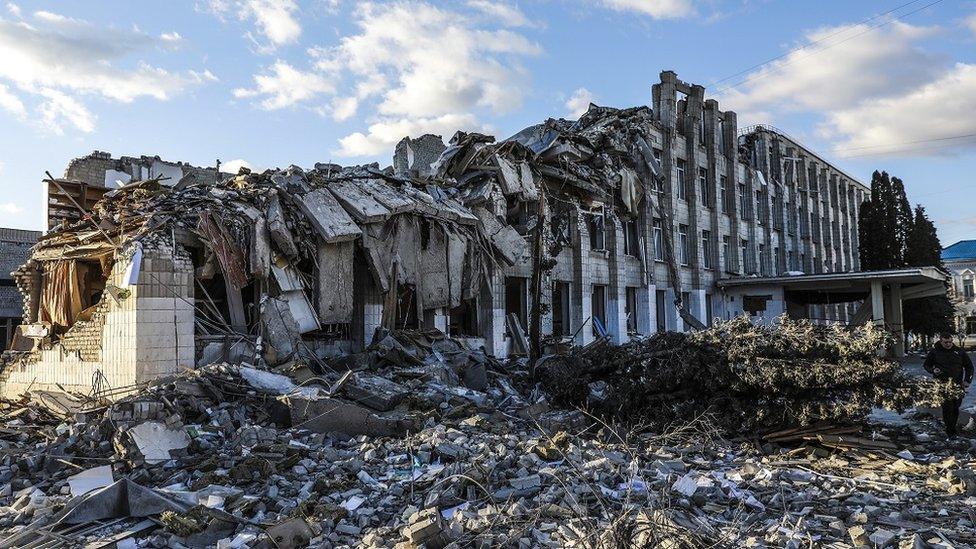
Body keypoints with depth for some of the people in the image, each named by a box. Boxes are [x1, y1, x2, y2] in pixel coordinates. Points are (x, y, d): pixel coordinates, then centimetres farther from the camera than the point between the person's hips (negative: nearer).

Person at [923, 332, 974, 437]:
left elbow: (969, 366, 16)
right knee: (947, 407, -11)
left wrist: (967, 380, 5)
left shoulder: (959, 352, 6)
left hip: (957, 384, 3)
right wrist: (933, 370, -9)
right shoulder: (934, 352, 2)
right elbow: (926, 365, 13)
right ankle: (950, 430, -3)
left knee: (956, 407, 8)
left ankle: (954, 426, 26)